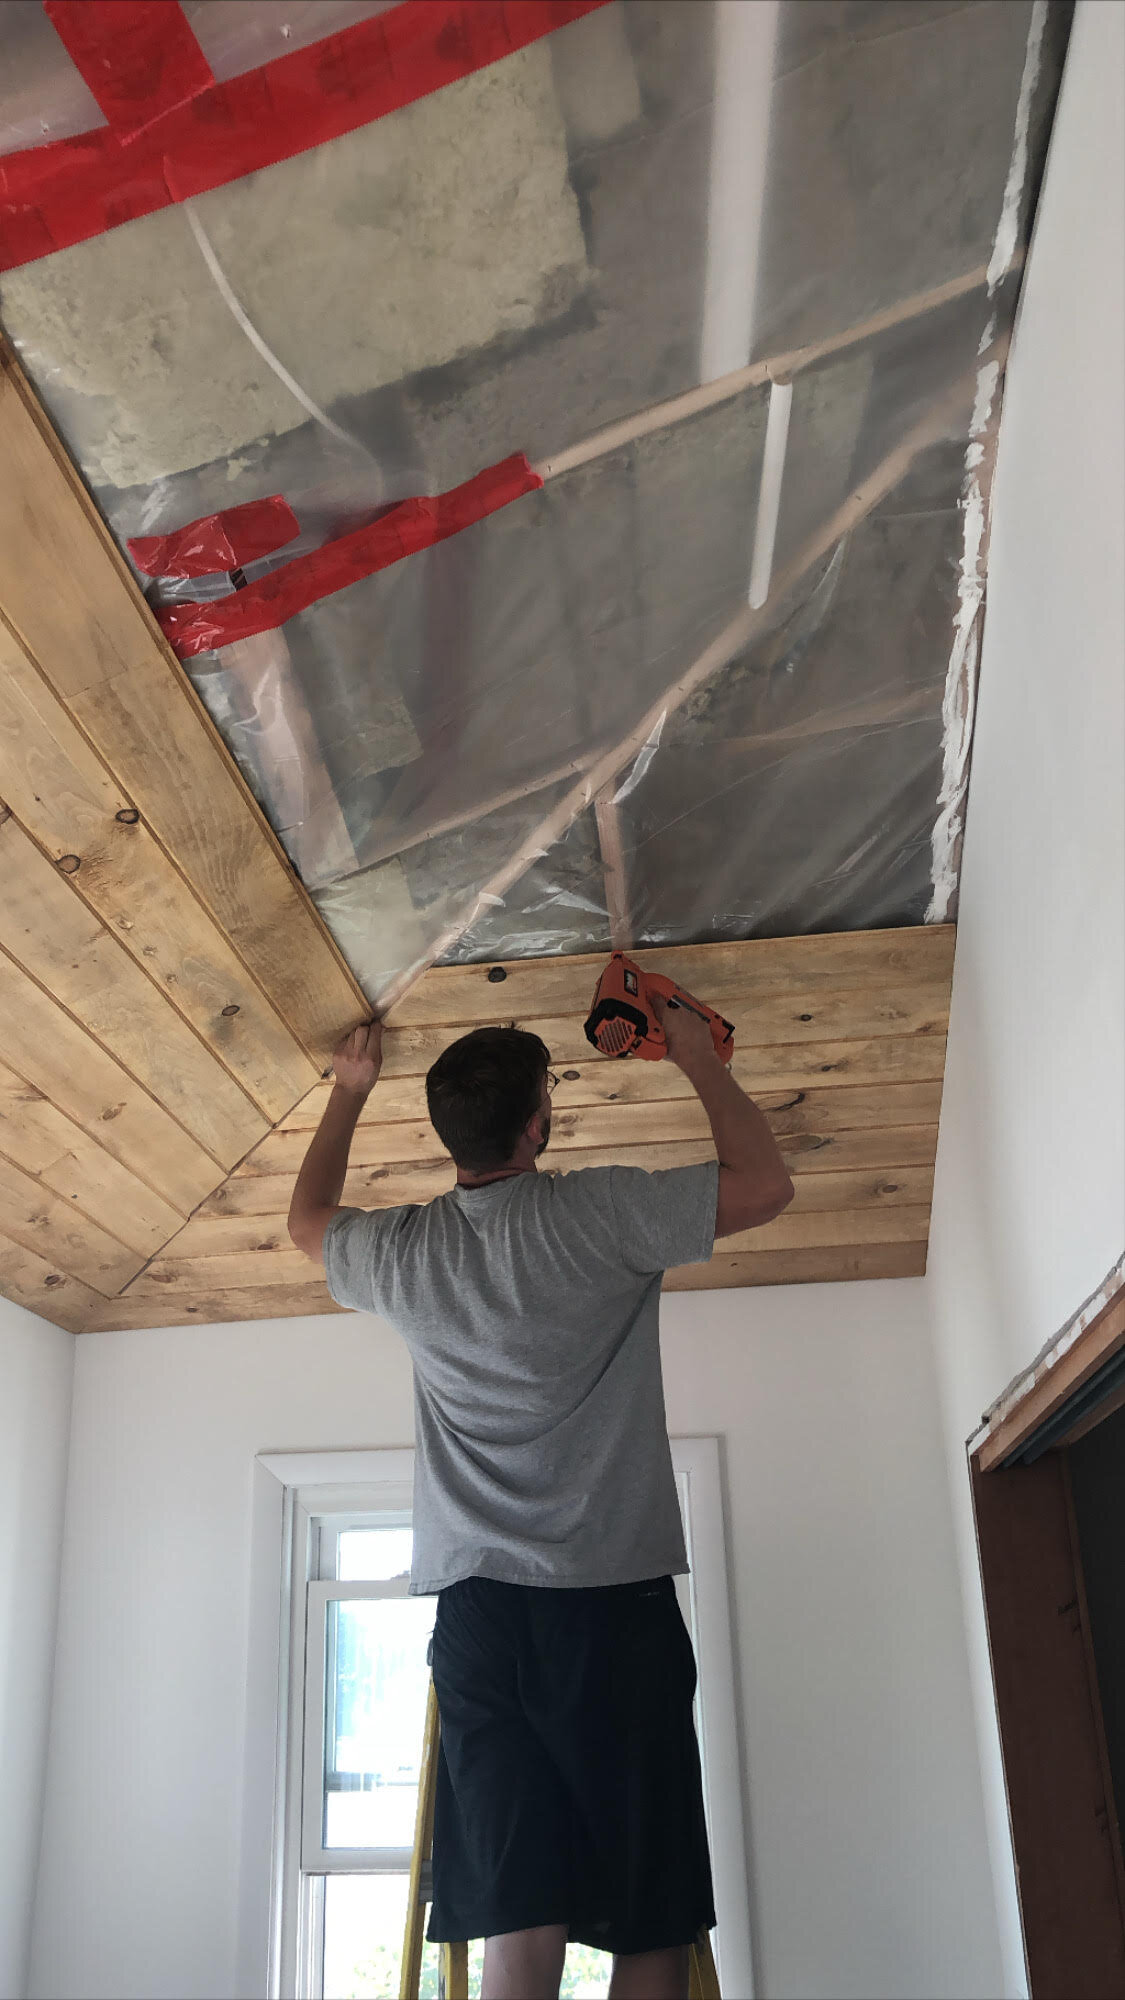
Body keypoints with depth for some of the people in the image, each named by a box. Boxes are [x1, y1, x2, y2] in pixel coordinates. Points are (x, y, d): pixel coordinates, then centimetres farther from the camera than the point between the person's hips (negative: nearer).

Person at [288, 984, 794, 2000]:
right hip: (614, 1601, -4)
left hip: (478, 1609, 4)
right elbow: (765, 1183, 2)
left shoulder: (404, 1250, 6)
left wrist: (349, 1094, 39)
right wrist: (700, 1058, 13)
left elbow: (309, 1218, 29)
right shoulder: (596, 1213, -9)